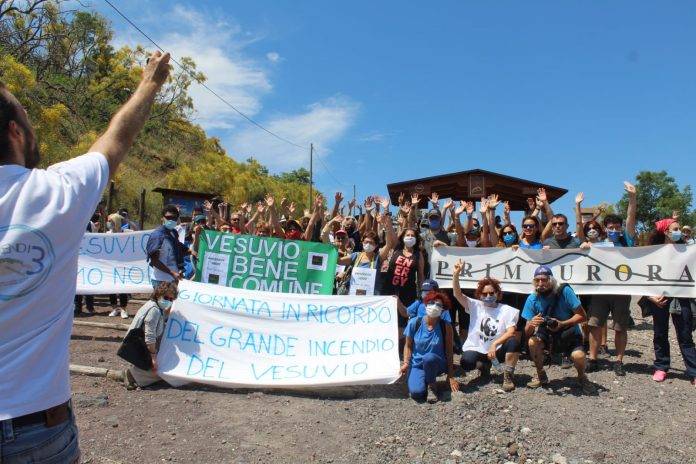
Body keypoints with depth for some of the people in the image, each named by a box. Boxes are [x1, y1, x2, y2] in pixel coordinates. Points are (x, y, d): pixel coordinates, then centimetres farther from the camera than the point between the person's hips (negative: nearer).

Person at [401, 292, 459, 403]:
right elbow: (408, 345, 2)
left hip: (436, 364, 0)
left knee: (429, 357, -38)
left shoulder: (446, 327, -11)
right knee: (417, 393, -27)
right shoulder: (414, 323, -9)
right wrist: (406, 363, -12)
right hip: (417, 364, 1)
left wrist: (450, 376, -6)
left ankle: (432, 386, -9)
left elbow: (449, 352, -6)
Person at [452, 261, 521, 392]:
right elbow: (457, 294, -12)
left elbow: (511, 332, -14)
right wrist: (456, 274, -27)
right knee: (466, 363, -31)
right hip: (476, 349, 1)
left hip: (497, 349, -1)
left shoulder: (507, 310, -3)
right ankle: (484, 365, 9)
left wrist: (494, 344, -29)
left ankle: (508, 376, -9)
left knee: (513, 341, -31)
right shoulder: (475, 306, 0)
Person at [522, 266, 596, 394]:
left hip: (570, 335, -2)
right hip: (547, 335, 2)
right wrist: (531, 325, -36)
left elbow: (582, 316, -16)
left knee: (578, 356, -30)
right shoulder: (532, 299, -12)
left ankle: (582, 377, 7)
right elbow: (527, 333, -11)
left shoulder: (564, 291, -19)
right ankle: (541, 376, -2)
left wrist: (562, 324, -30)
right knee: (532, 342, -27)